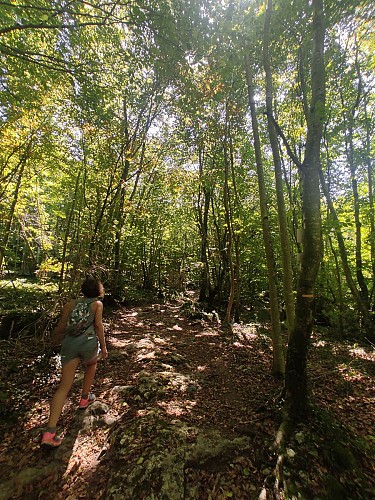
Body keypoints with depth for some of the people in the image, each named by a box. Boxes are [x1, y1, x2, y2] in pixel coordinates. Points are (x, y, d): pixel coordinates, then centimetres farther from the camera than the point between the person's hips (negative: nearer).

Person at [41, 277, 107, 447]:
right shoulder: (97, 304, 7)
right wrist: (103, 346, 3)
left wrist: (56, 337, 38)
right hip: (88, 341, -2)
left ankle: (50, 432, -1)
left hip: (69, 342, 2)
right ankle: (84, 398, 43)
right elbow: (98, 325, -2)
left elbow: (61, 326, 16)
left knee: (64, 387, 7)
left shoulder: (71, 304, 17)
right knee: (91, 364, 32)